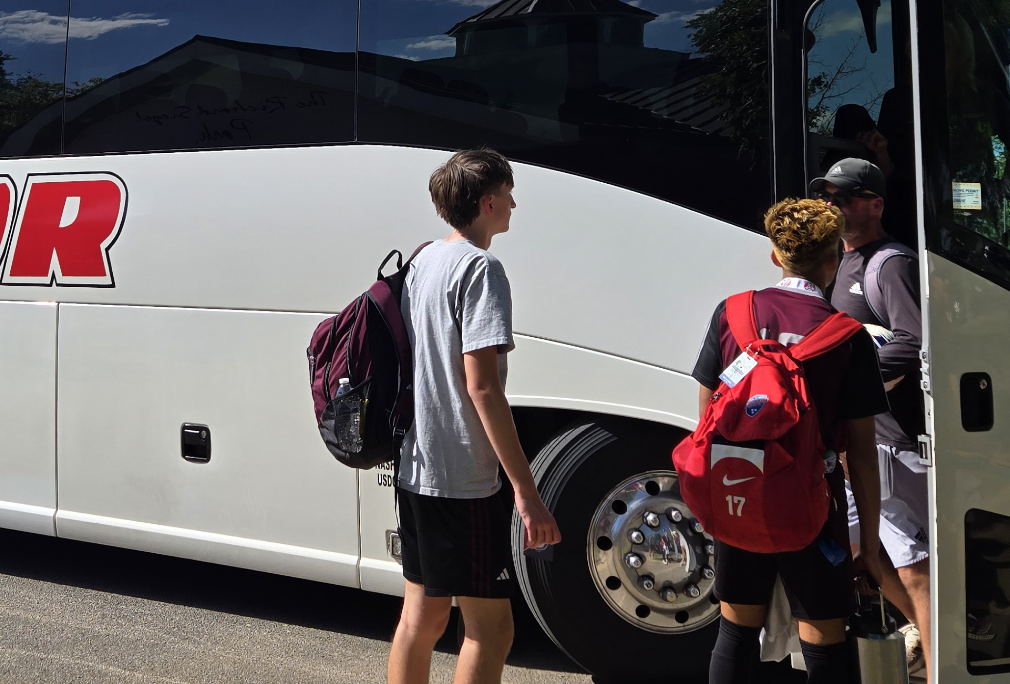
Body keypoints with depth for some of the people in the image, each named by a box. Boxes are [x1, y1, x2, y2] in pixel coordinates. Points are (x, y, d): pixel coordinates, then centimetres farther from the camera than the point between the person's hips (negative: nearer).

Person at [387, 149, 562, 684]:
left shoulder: (423, 261, 13)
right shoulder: (480, 268, -14)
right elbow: (481, 386, -21)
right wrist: (526, 491, -21)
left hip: (415, 470, 9)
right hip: (462, 479, -9)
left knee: (421, 616, 16)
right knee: (491, 626, -1)